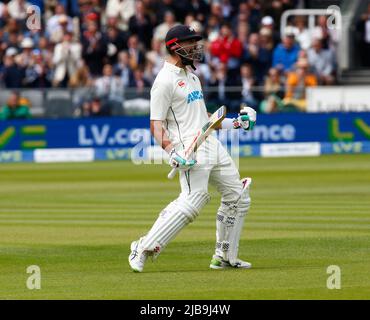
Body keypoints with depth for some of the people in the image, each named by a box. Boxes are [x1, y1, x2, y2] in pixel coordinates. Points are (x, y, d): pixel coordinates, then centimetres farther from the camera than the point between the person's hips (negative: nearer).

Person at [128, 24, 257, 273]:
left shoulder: (190, 74, 20)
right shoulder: (165, 80, -10)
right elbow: (156, 124, -15)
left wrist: (234, 122, 24)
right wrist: (171, 151, -28)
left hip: (211, 143, 10)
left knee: (238, 197, 10)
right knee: (193, 201, -22)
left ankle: (225, 257, 20)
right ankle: (144, 249, -17)